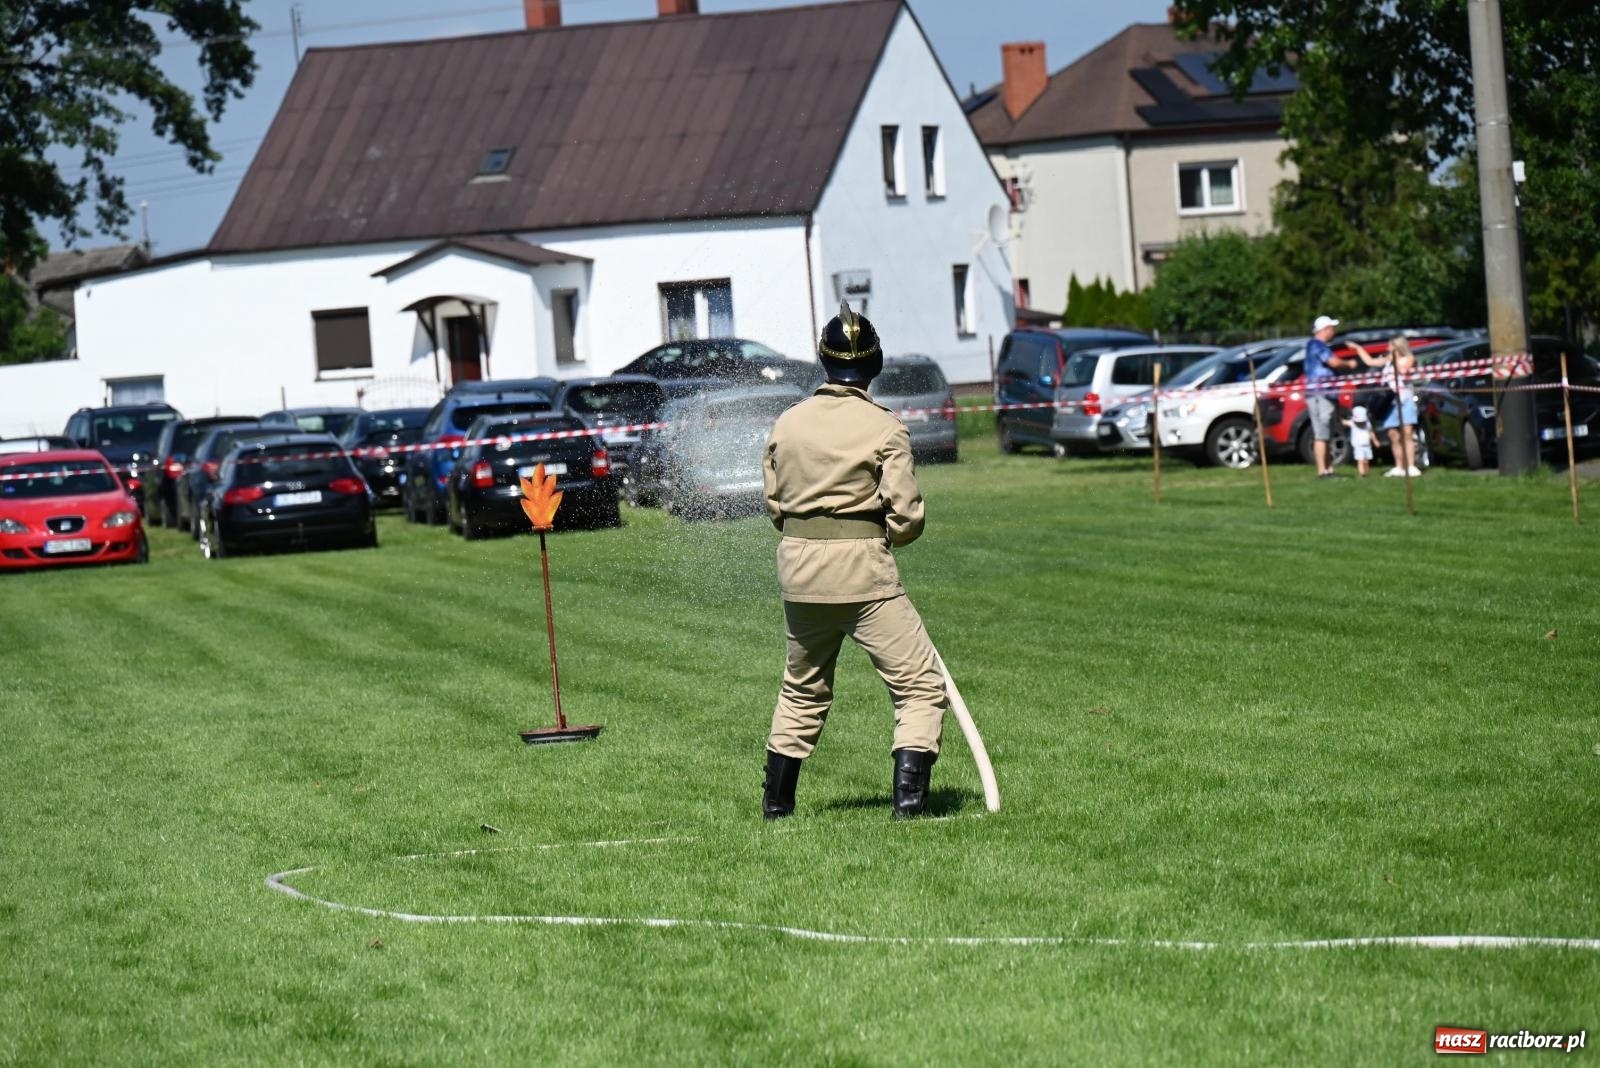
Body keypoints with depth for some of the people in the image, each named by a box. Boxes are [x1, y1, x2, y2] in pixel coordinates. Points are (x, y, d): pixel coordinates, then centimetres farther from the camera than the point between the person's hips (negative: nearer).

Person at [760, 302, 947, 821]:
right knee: (921, 685, 1)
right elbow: (905, 518, -10)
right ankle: (909, 798, -11)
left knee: (803, 690, 22)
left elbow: (774, 505, 11)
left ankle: (776, 803, 27)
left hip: (797, 565, 5)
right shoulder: (884, 428, -9)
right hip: (861, 570, -5)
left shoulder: (787, 423, 4)